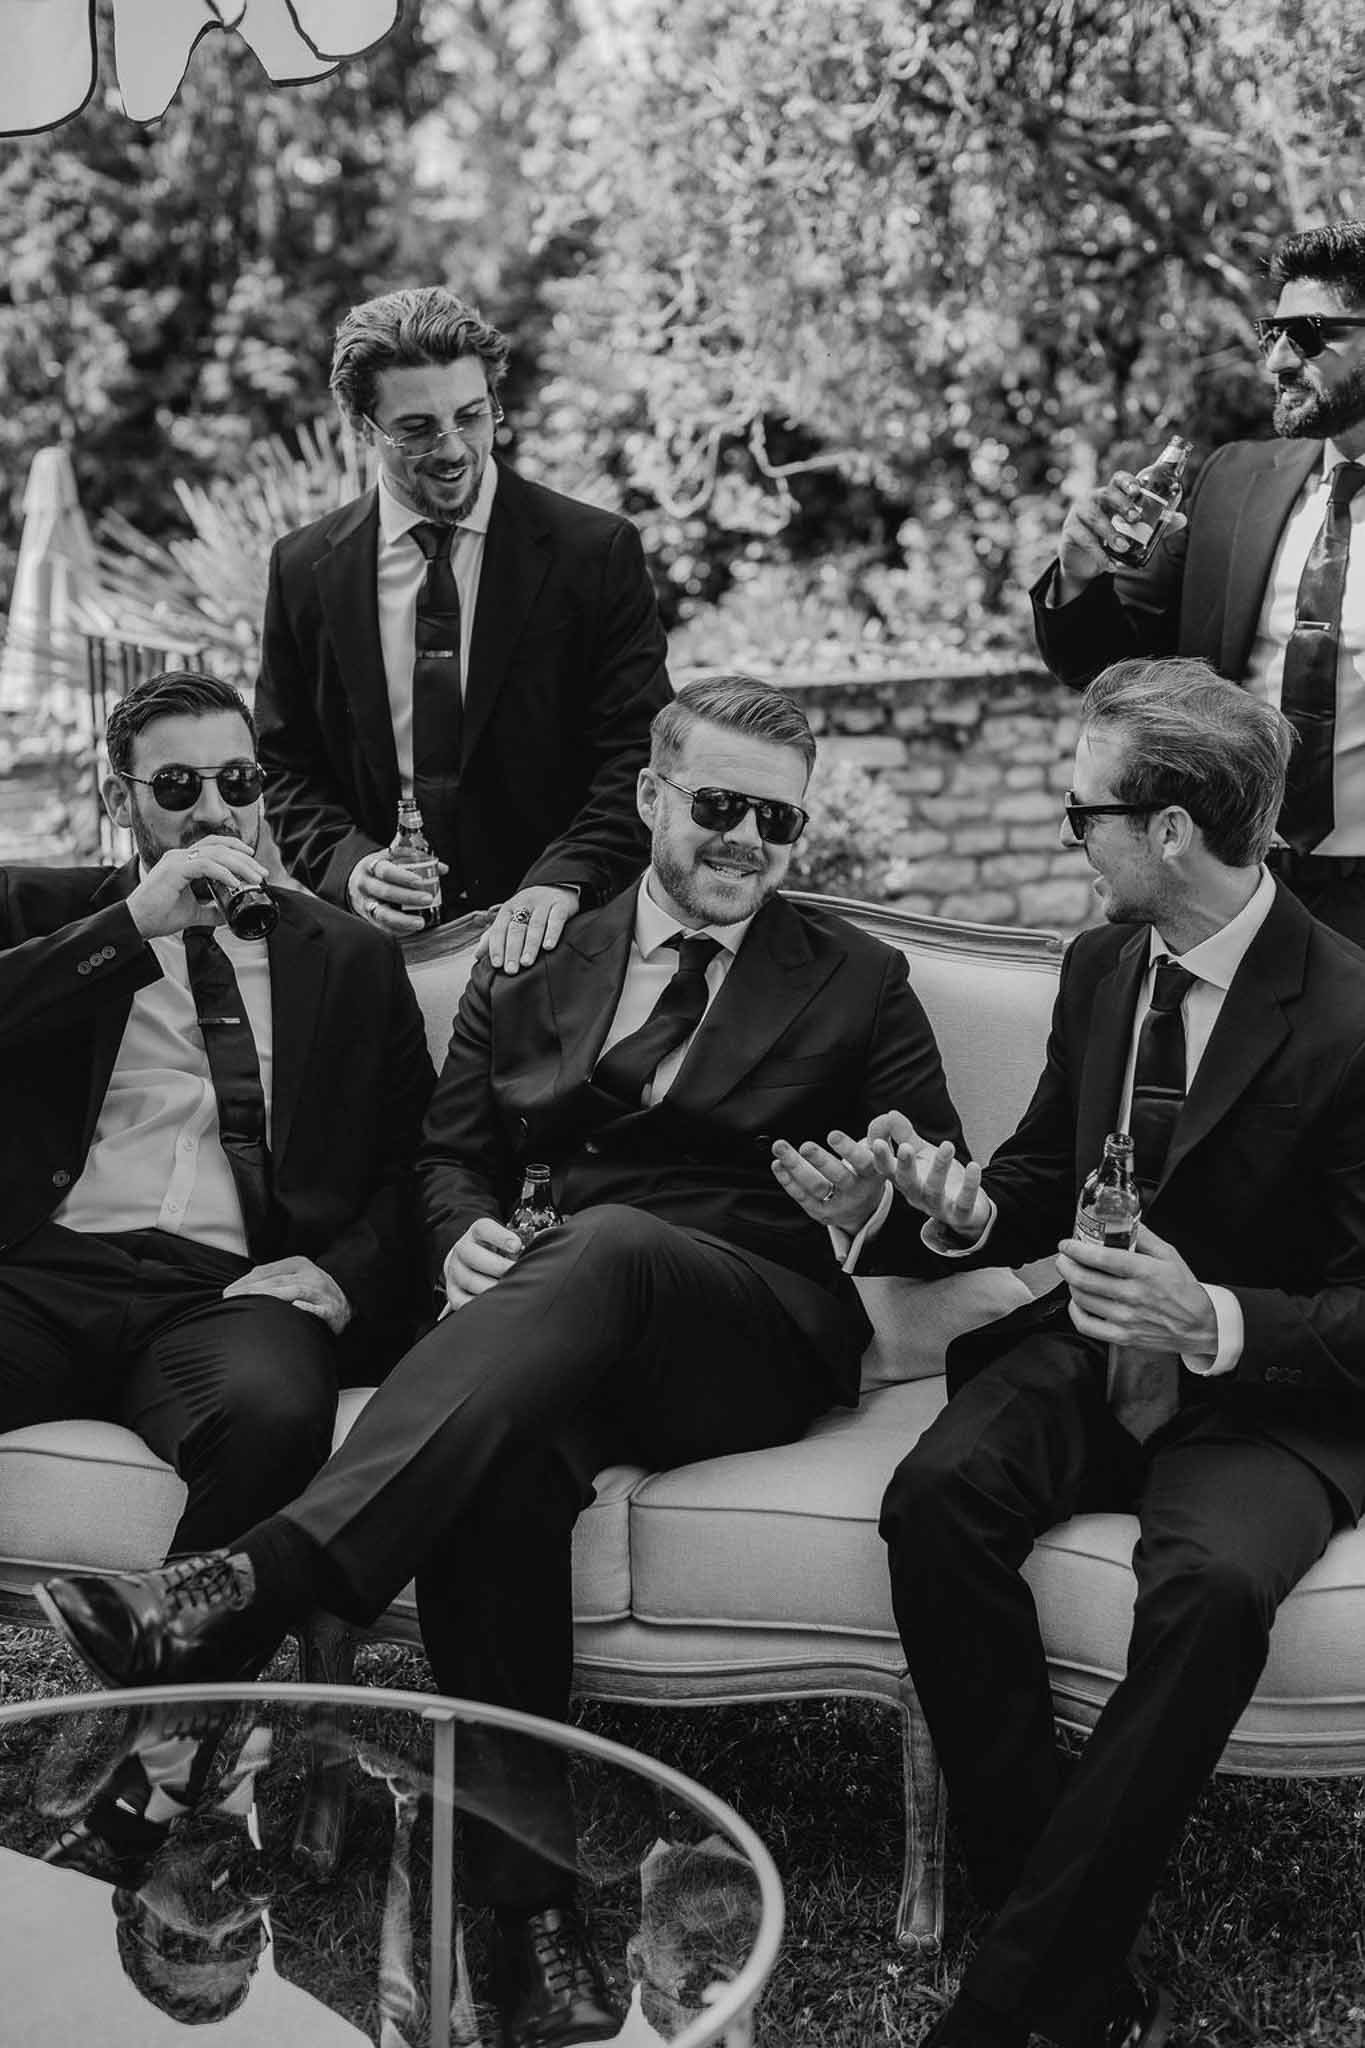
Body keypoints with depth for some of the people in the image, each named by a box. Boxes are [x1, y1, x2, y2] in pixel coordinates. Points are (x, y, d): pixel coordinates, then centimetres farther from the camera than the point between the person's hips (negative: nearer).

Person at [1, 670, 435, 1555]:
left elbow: (413, 1165, 17)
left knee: (274, 1410, -36)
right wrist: (133, 924, -7)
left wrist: (341, 1274, -2)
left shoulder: (351, 959, 21)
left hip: (227, 1288, 1)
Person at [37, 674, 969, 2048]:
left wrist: (872, 1205, -12)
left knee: (607, 1246, -39)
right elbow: (453, 1147, 21)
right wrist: (465, 1230, -3)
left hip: (755, 1336, -2)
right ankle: (530, 1904, -35)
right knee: (493, 1464, -36)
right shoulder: (534, 967, 22)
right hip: (554, 1328, 2)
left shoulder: (858, 985, 16)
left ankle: (256, 1586, -50)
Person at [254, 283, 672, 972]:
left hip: (547, 942, -2)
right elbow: (283, 767, 13)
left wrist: (565, 879, -20)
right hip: (376, 944, 2)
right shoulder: (304, 569, 8)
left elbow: (637, 753, -4)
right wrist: (344, 861, -7)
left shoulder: (596, 551, 0)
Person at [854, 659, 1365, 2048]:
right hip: (1092, 1353, 6)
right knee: (935, 1495, -25)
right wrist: (965, 1205, -7)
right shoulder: (1100, 968, 3)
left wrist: (1216, 1323, -32)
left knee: (1208, 1585, -36)